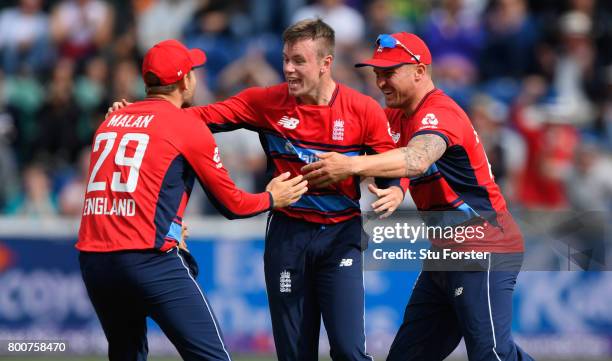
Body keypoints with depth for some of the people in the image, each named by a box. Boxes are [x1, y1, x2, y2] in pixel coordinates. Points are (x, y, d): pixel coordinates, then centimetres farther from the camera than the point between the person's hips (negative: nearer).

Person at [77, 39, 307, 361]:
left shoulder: (110, 122, 17)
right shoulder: (188, 126, 0)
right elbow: (232, 204, 6)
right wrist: (272, 199, 25)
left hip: (92, 260, 7)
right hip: (148, 260, -7)